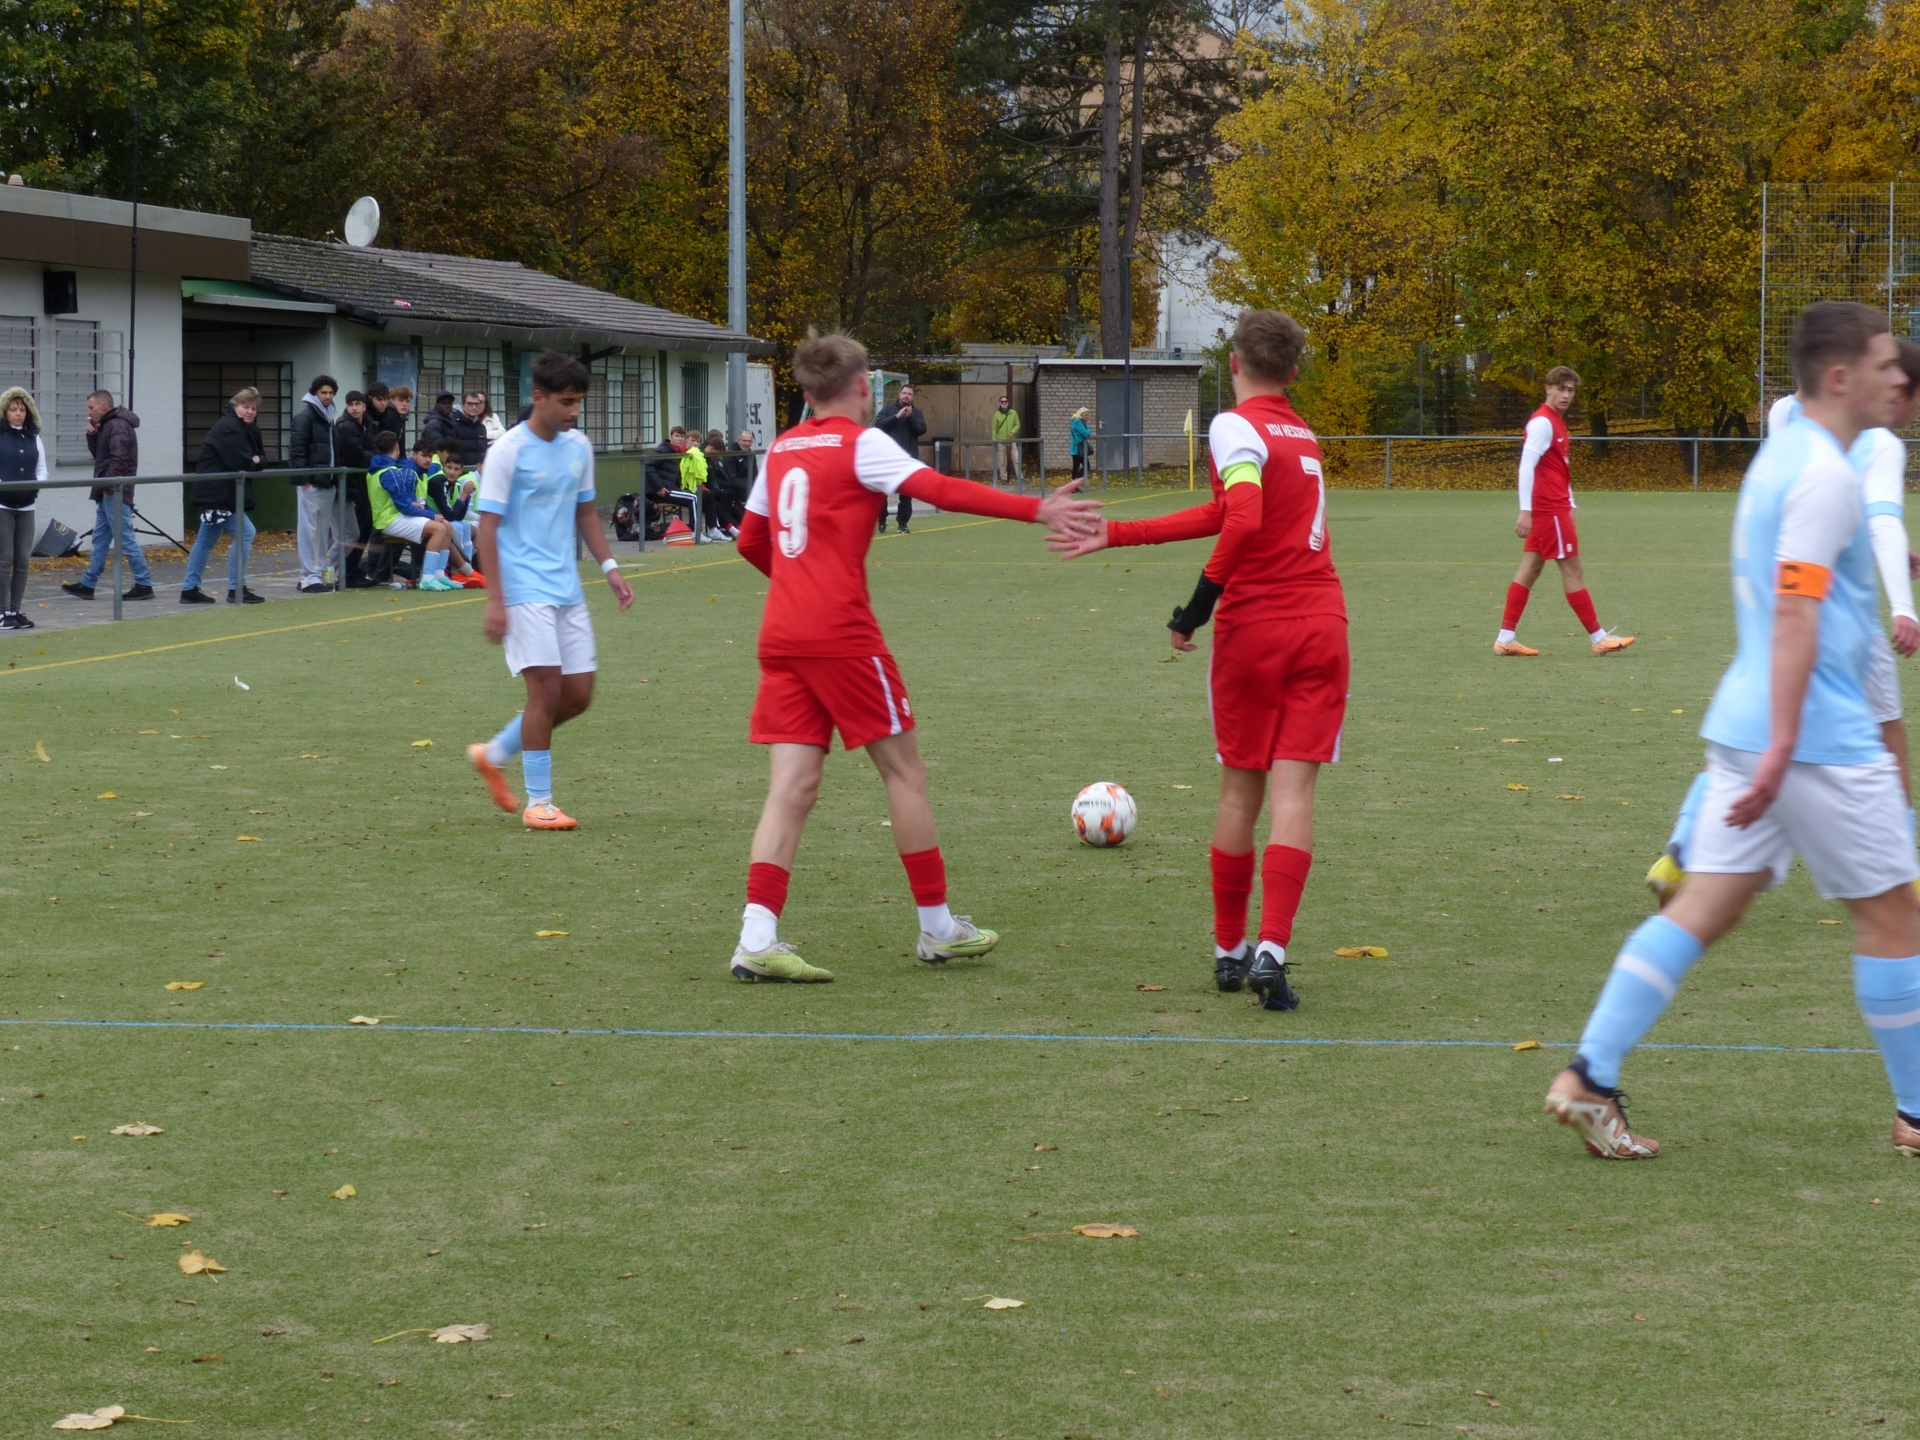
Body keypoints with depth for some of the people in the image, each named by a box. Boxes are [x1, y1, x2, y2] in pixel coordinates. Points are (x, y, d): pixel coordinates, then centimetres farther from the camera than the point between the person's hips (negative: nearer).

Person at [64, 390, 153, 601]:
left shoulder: (118, 426, -15)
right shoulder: (108, 425, 17)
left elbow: (119, 458, -25)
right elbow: (98, 453, 23)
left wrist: (108, 485, -20)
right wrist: (92, 435, 7)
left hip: (115, 492, -11)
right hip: (108, 492, 11)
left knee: (126, 538, -8)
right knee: (100, 539, 13)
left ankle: (144, 585, -6)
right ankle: (87, 584, 18)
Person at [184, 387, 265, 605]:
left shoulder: (250, 430, 15)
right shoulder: (227, 428, -16)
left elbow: (260, 459, 12)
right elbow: (240, 463, -23)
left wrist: (255, 461, -10)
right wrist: (253, 462, -2)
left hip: (225, 494, 11)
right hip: (217, 494, -11)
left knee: (206, 540, 13)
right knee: (244, 533, -12)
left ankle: (190, 589, 20)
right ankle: (235, 590, -10)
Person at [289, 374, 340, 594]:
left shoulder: (328, 417, 19)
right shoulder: (305, 415, -7)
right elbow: (297, 449, -13)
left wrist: (334, 477, 15)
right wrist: (303, 479, -17)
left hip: (326, 482, 8)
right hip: (310, 482, -8)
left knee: (324, 530, 9)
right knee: (310, 529, -7)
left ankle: (319, 573, 14)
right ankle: (310, 577, -7)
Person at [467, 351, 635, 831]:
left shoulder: (578, 447, 9)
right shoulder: (509, 451, -10)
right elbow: (487, 527, -10)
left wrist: (610, 567, 11)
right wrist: (495, 601, -16)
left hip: (567, 589, 7)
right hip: (525, 589, -7)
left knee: (578, 695, 6)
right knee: (546, 687, -12)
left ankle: (494, 754, 26)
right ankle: (538, 803, -2)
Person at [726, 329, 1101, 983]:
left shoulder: (781, 450, 15)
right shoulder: (861, 443, -4)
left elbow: (750, 541, 23)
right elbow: (941, 489, -17)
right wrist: (1035, 510, -22)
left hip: (781, 634, 6)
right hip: (842, 632, -6)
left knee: (792, 786, 2)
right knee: (902, 768, 7)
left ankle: (757, 939, -12)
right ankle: (938, 927, 15)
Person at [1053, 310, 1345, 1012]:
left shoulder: (1235, 427, -6)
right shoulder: (1301, 434, 16)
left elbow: (1244, 521, -22)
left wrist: (1200, 603, -15)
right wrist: (1115, 534, 18)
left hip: (1252, 628, -4)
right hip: (1322, 625, 4)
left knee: (1241, 788, 9)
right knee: (1294, 789, -3)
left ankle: (1229, 950, 19)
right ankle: (1271, 951, -15)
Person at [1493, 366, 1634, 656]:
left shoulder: (1556, 422, 17)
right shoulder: (1542, 423, -13)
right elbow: (1526, 466, -20)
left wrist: (1569, 507, 20)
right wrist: (1526, 511, -24)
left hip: (1555, 508, 10)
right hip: (1548, 509, -10)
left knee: (1530, 569, 7)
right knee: (1572, 570, -5)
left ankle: (1505, 638, 7)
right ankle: (1598, 638, 0)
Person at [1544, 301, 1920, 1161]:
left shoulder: (1782, 455, 15)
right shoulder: (1826, 475, -15)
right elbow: (1795, 613, -23)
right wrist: (1781, 749, -27)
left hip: (1747, 724, 9)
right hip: (1818, 732, -9)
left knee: (1705, 908, 4)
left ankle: (1588, 1079, -3)